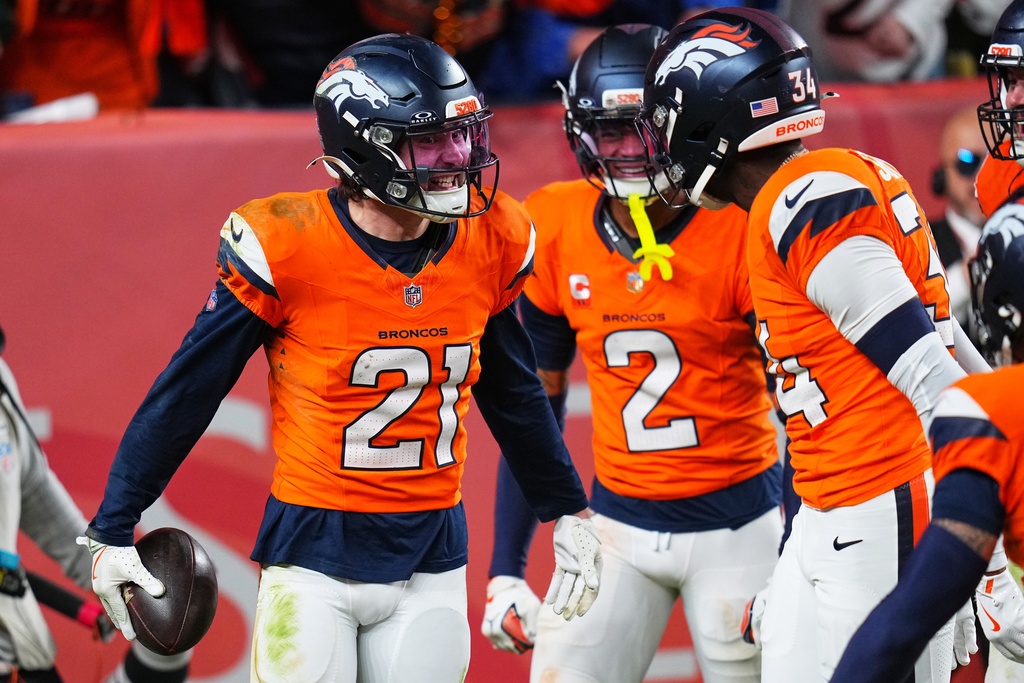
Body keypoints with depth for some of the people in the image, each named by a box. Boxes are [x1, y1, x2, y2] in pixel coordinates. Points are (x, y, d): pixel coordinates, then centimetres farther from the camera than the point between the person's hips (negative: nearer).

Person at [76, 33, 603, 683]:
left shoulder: (488, 244, -2)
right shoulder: (286, 247, -15)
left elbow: (514, 396, 16)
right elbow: (187, 392, -5)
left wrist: (569, 513, 23)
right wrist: (113, 531, -1)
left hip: (432, 560, 4)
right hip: (315, 556, -4)